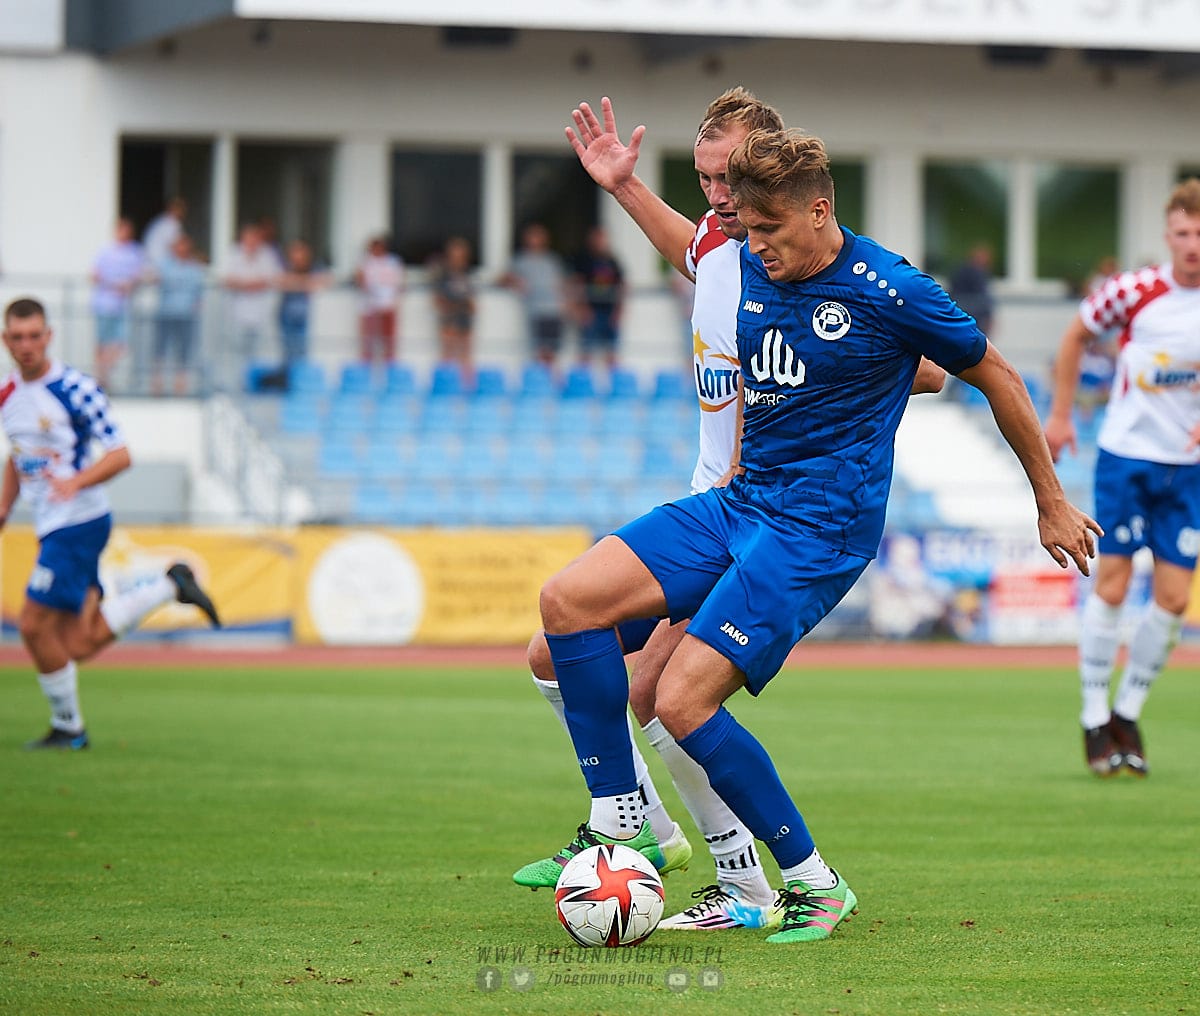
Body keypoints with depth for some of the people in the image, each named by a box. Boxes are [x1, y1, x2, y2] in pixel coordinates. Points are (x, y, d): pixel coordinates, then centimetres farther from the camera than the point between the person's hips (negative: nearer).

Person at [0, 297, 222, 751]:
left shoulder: (75, 389, -13)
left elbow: (119, 455, -14)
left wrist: (76, 481, -29)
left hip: (79, 522, -8)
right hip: (51, 527, 8)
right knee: (78, 645, 1)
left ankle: (67, 726, 8)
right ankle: (169, 586, 16)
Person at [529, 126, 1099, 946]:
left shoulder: (889, 292, -13)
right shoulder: (749, 270, 5)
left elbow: (997, 378, 1)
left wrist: (1052, 503, 8)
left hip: (819, 530, -7)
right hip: (737, 503, 7)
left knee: (684, 702, -19)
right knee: (568, 599, -11)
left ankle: (815, 882, -3)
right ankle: (621, 824, -3)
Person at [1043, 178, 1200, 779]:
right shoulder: (1136, 292, -11)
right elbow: (1077, 335, 6)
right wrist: (1060, 415, 6)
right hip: (1126, 454, -2)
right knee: (1112, 581, -4)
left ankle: (1128, 715, 15)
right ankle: (1094, 718, 7)